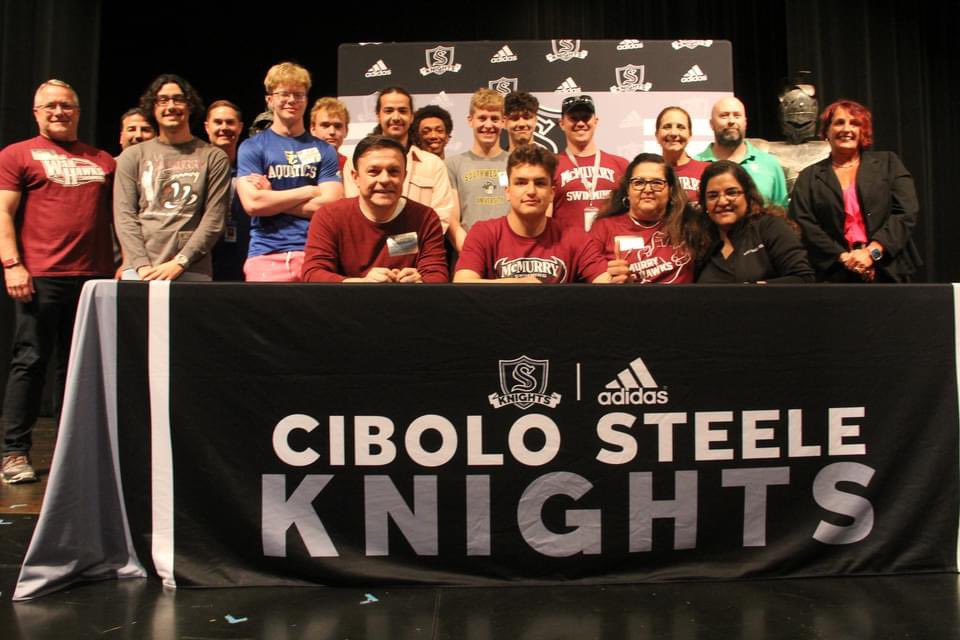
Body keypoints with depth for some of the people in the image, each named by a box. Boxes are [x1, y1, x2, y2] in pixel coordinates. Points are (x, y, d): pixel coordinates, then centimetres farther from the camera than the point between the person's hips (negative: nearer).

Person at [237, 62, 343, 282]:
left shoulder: (323, 150, 11)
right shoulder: (252, 147, 8)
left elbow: (330, 204, -1)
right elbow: (252, 203, -6)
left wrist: (272, 198, -4)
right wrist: (309, 191, -2)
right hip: (267, 254, -1)